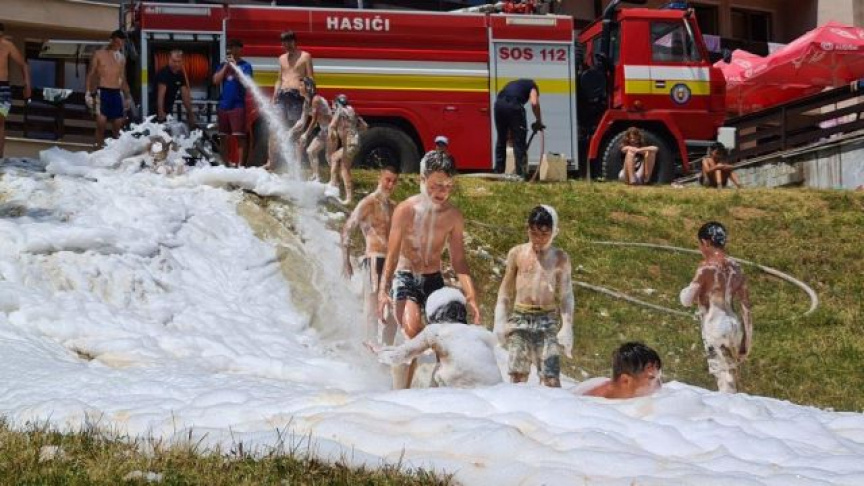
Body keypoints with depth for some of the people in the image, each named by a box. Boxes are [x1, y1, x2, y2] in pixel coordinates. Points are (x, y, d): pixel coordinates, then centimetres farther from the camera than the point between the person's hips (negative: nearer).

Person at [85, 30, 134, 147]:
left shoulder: (122, 58, 15)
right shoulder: (99, 54, 2)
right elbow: (91, 75, 1)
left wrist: (128, 96, 18)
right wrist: (88, 93, -7)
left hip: (116, 93, 5)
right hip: (102, 92, -5)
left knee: (118, 124, 3)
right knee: (101, 123, -12)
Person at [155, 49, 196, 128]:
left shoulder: (180, 75, 5)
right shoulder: (163, 73, -18)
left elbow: (185, 95, 8)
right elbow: (161, 94, -29)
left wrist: (190, 113, 4)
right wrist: (161, 112, -41)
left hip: (168, 111, 7)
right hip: (156, 111, -7)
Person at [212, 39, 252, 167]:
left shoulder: (245, 65, 0)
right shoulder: (223, 65, 12)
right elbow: (216, 80, 2)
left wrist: (234, 66, -10)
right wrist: (226, 66, -4)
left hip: (238, 105, -5)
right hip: (223, 105, 5)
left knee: (239, 136, -9)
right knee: (224, 137, 9)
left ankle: (240, 163, -12)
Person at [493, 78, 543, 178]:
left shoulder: (513, 84, 39)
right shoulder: (532, 86, 23)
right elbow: (534, 103, 0)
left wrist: (509, 133, 40)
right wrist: (539, 121, 12)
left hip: (499, 103, 5)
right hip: (514, 105, -5)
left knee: (501, 140, 20)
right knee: (519, 143, 4)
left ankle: (498, 172, 25)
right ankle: (520, 174, 2)